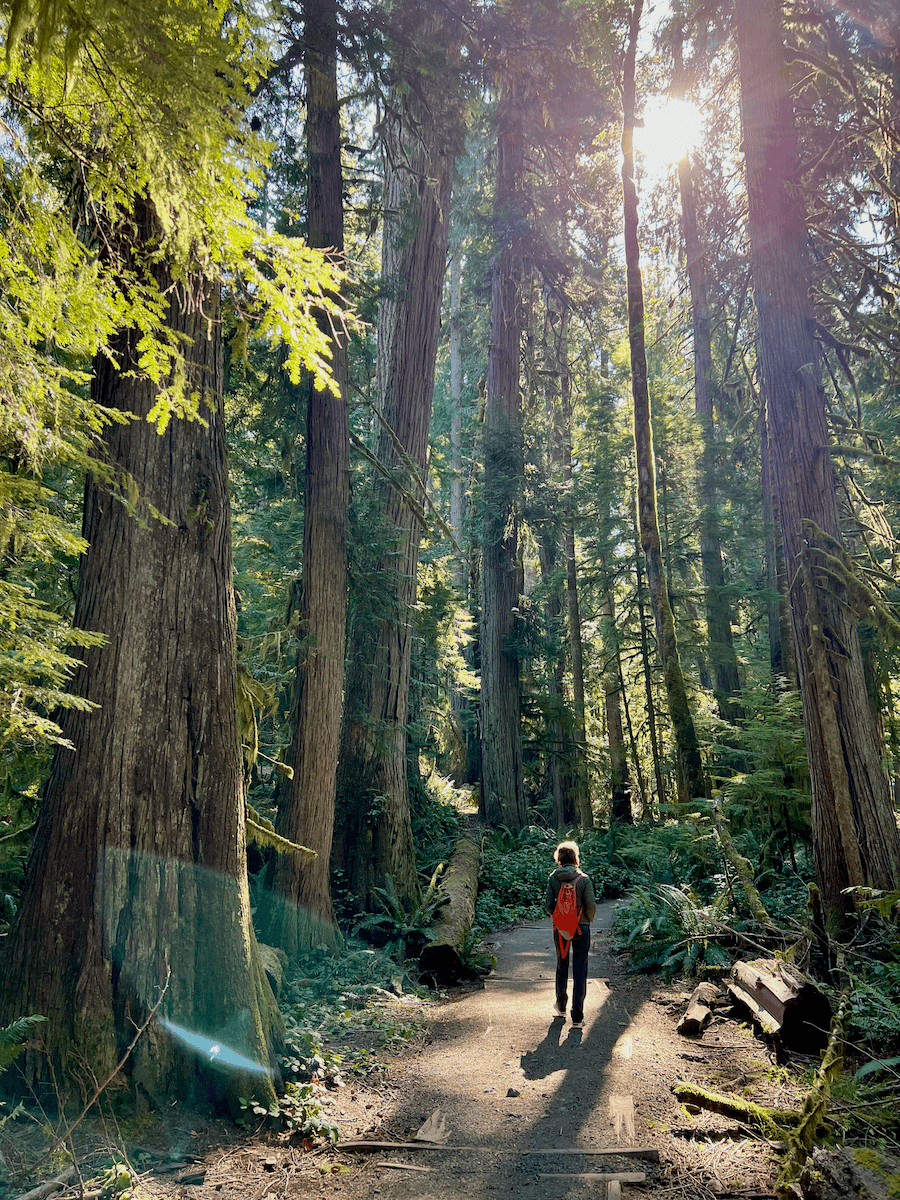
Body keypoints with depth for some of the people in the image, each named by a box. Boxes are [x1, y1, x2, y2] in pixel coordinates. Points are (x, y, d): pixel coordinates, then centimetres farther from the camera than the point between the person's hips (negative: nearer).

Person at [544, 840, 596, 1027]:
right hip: (581, 929, -2)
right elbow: (591, 906, -12)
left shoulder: (553, 878, -7)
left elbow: (548, 906, -6)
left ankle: (561, 1007, 37)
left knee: (562, 967, 21)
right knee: (579, 973, 5)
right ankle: (577, 1017, 5)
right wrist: (587, 921, 8)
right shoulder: (583, 879, -12)